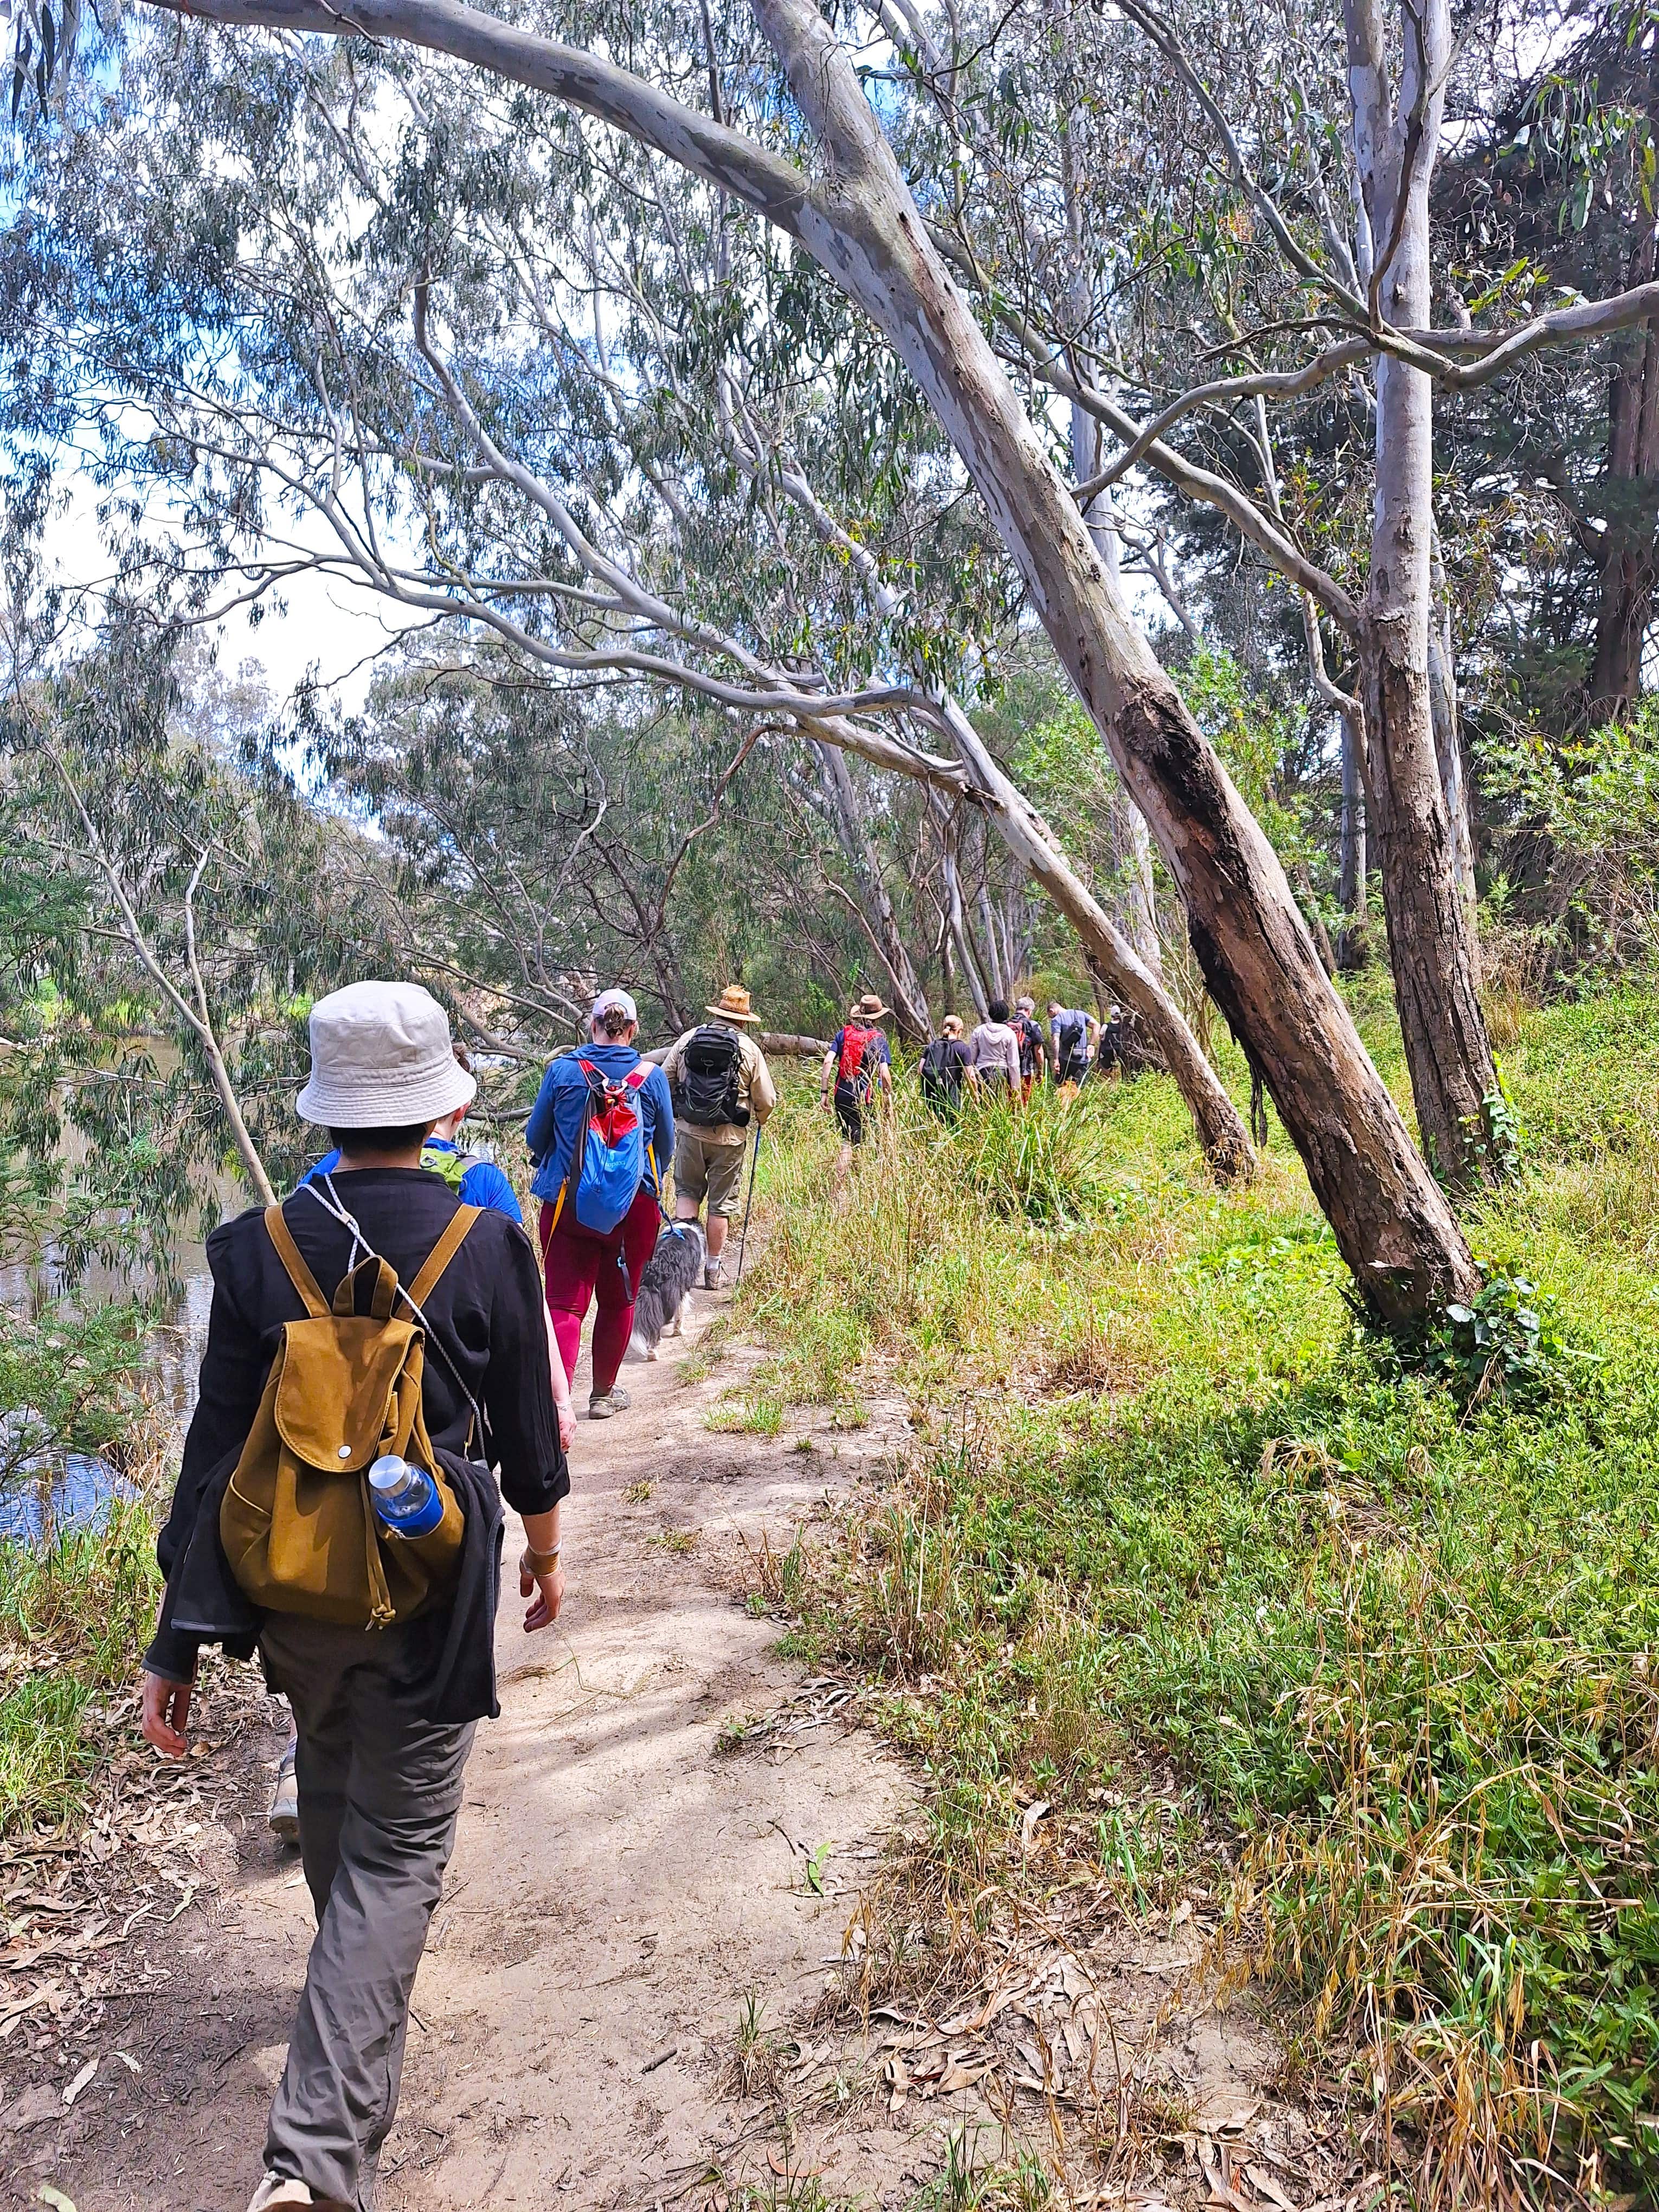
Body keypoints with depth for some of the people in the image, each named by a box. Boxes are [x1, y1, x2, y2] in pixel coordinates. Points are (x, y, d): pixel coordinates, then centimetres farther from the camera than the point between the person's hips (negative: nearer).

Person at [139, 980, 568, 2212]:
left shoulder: (259, 1249, -9)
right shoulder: (490, 1245, -13)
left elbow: (217, 1451, -7)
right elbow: (527, 1435, -3)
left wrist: (178, 1641, 0)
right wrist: (546, 1552, 16)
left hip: (290, 1592, 4)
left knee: (331, 1784, 30)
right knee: (398, 1852, 10)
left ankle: (358, 1987, 56)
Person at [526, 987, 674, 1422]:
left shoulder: (562, 1070, -6)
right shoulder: (652, 1077, -4)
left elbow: (535, 1137, 4)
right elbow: (666, 1146, 7)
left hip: (567, 1204, -1)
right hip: (634, 1206, 1)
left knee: (564, 1305, -1)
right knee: (618, 1302, 17)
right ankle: (603, 1393, 33)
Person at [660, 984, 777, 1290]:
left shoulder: (687, 1039, 1)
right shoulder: (750, 1050, -3)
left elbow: (664, 1081, 5)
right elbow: (767, 1100, -1)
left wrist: (674, 1112, 22)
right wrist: (760, 1120, 21)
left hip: (689, 1131, 1)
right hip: (729, 1138, -1)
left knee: (687, 1191, 17)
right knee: (720, 1204, 9)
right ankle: (712, 1270, 16)